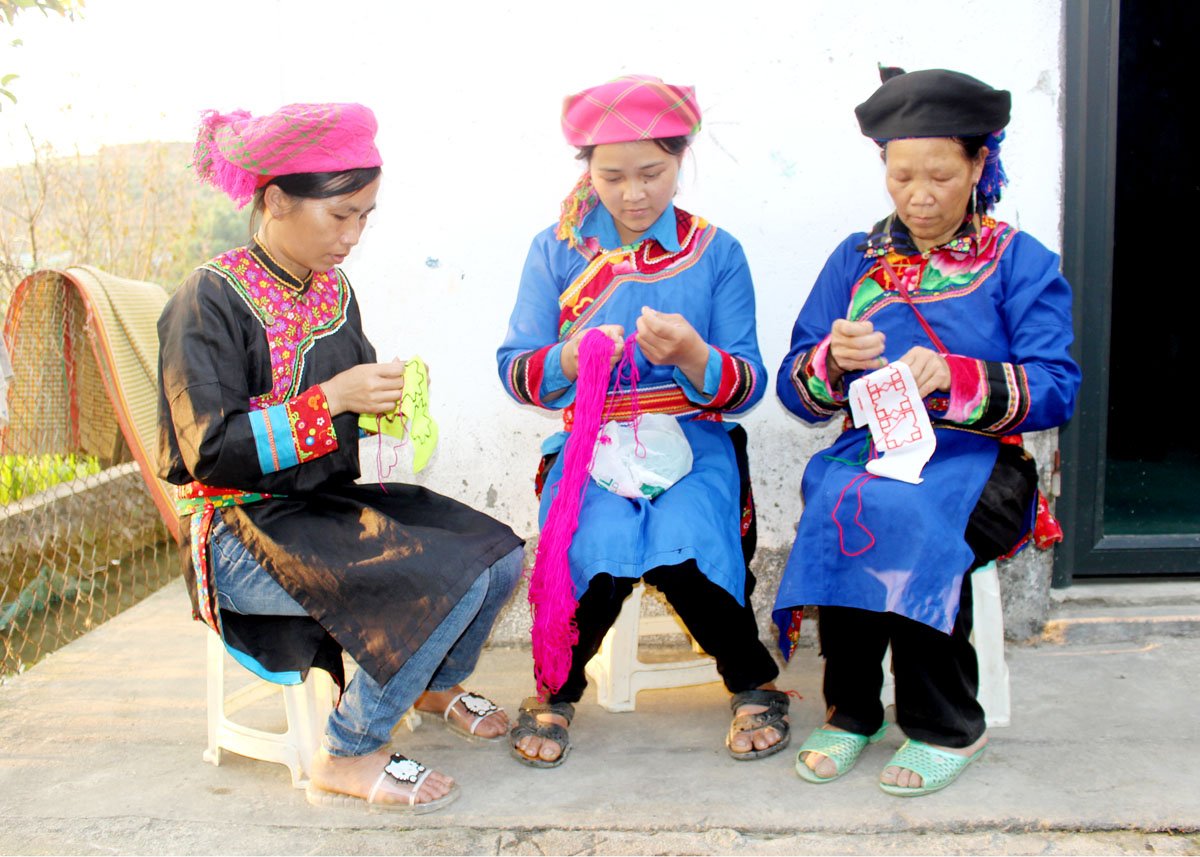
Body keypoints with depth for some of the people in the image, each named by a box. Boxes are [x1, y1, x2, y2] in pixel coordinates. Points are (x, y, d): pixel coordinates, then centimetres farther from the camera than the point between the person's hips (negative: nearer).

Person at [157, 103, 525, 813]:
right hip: (242, 531, -7)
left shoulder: (334, 288, 8)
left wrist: (386, 397, -3)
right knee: (443, 581, -25)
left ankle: (438, 684, 25)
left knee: (499, 557, -4)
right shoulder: (212, 300, -15)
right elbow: (210, 454, -20)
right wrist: (331, 400, -23)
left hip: (331, 501, 8)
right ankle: (347, 759, -6)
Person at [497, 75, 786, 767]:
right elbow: (515, 370, 1)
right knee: (598, 552, -29)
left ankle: (755, 683, 3)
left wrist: (692, 356, -22)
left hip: (695, 440, 0)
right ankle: (557, 688, 2)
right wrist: (570, 359, -21)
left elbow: (747, 386, -1)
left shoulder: (717, 253, 5)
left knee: (687, 552, -28)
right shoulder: (555, 251, 6)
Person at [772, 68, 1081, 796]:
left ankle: (946, 725, -12)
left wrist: (955, 377, -22)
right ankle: (853, 711, -10)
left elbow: (1056, 389, -6)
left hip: (976, 461, -2)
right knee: (841, 505, -31)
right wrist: (833, 361, -15)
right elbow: (796, 390, 9)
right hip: (869, 450, 3)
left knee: (908, 514, -33)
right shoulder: (855, 260, 14)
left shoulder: (1021, 262, 6)